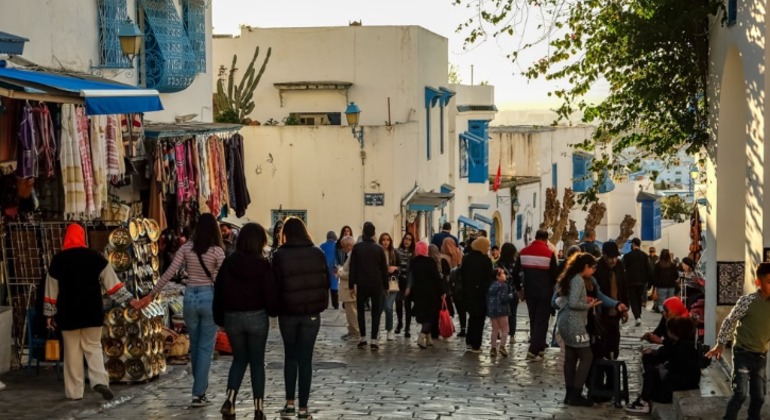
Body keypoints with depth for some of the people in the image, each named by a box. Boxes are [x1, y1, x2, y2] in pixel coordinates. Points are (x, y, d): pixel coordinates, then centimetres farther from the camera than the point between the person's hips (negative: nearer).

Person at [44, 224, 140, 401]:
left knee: (72, 352, 7)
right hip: (92, 311, 0)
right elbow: (111, 281, -5)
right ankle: (100, 380, -10)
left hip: (68, 313, 0)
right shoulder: (95, 257, -2)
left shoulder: (58, 260, -1)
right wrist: (129, 299, -3)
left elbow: (52, 289, 3)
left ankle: (75, 391, 9)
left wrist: (49, 313, 10)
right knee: (93, 346, 11)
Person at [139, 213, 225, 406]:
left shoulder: (186, 248, 0)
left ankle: (200, 389, 29)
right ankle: (198, 394, 2)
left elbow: (168, 274, -1)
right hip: (209, 298, -3)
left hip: (190, 297, 3)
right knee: (205, 348, 4)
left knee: (195, 346, 18)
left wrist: (151, 295, 5)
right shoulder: (217, 251, -7)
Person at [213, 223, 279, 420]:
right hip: (257, 317, -3)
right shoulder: (262, 265, -11)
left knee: (239, 359, 18)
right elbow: (270, 295, -11)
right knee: (257, 362, 9)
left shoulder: (228, 263, -1)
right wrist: (274, 311, 10)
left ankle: (230, 400, -2)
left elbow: (218, 293, 3)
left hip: (232, 317, 3)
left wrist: (220, 319, 13)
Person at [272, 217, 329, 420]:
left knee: (290, 356, 17)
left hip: (288, 312, -1)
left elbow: (275, 284, -5)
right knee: (305, 359, 5)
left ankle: (290, 403, 15)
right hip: (311, 312, 1)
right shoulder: (317, 253, -1)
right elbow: (327, 282, 5)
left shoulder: (280, 255, -6)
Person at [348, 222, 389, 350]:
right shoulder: (379, 248, -1)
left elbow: (352, 268, -3)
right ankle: (374, 340, -4)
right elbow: (384, 269, 2)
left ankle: (363, 339, 10)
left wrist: (351, 285, 2)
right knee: (376, 312, 3)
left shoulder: (357, 247, -2)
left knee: (361, 311, 13)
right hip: (376, 285, 0)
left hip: (361, 284, 0)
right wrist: (385, 286, 10)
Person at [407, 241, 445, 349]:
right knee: (430, 315, 0)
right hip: (430, 292, -5)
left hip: (418, 292, 5)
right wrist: (442, 292, -6)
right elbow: (437, 277, -12)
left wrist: (409, 288, 17)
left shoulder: (413, 262, 2)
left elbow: (411, 277, 9)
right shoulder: (430, 261, -13)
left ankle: (428, 339, 21)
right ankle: (421, 338, -17)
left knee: (423, 315, 16)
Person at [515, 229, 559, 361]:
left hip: (529, 291, 5)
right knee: (541, 321, -1)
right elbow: (554, 274, -8)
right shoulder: (549, 253, -11)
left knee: (533, 320, 17)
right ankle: (533, 351, -10)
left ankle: (539, 348, 23)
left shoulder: (524, 252, 3)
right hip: (544, 292, -5)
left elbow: (515, 272, 4)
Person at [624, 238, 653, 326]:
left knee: (633, 300, -1)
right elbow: (649, 269, -2)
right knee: (639, 299, 18)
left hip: (631, 281, -3)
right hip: (642, 281, 3)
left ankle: (637, 317, -18)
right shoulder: (645, 256, 1)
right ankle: (639, 316, 25)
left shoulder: (627, 256, -7)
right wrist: (648, 280, 6)